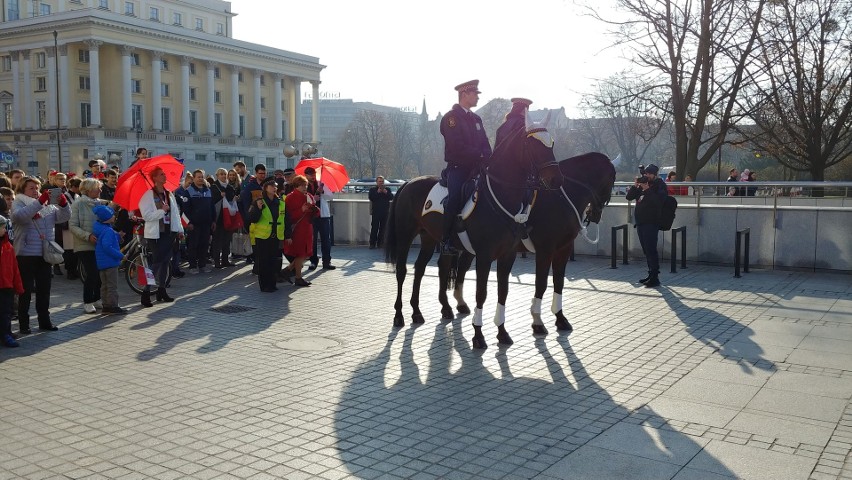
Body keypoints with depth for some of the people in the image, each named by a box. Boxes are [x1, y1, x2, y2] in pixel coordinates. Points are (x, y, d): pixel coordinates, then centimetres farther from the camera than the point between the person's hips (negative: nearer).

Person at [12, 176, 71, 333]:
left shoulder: (48, 205, 10)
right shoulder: (18, 204, -2)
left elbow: (64, 216, 0)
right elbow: (19, 215, -25)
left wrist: (64, 204, -20)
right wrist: (39, 202, -33)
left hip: (44, 255, 4)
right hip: (25, 255, -4)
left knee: (44, 290, 11)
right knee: (26, 291, 3)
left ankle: (44, 321, 20)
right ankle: (23, 324, 11)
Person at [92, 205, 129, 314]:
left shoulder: (99, 228, 10)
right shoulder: (108, 231, -20)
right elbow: (107, 247, -28)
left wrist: (118, 235, 11)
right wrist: (120, 256, -23)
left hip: (101, 263, 10)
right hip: (110, 262, -10)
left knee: (105, 285, 15)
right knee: (112, 285, -3)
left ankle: (106, 305, 21)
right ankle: (113, 306, -1)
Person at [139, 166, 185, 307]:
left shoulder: (169, 194, 12)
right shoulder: (148, 195, -7)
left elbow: (175, 212, 14)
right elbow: (147, 216, -14)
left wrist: (180, 230, 9)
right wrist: (162, 210, -17)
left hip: (169, 232, 6)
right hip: (156, 233, -6)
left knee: (165, 261, 10)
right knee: (158, 261, -10)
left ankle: (161, 290, 19)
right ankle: (146, 293, -6)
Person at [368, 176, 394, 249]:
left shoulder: (387, 190, 13)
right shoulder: (372, 189, 6)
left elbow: (391, 197, 2)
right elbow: (371, 197, -9)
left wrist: (386, 193, -13)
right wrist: (377, 192, -15)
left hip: (385, 212, 3)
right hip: (376, 212, -3)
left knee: (383, 228, 4)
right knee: (374, 227, -5)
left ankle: (380, 243, 10)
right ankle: (372, 243, -2)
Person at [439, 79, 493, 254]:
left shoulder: (476, 119, 19)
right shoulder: (451, 118, -4)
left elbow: (485, 145, 15)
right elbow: (458, 147, -16)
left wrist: (488, 159, -6)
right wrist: (480, 156, -16)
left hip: (475, 167, 7)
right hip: (457, 167, -7)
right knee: (455, 197, -27)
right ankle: (446, 240, -20)